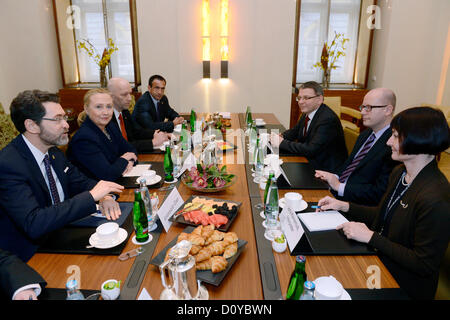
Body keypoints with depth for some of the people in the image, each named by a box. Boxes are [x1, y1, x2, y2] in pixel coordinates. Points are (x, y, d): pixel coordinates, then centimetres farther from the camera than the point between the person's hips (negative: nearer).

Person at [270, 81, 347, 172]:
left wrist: (282, 143, -23)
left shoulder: (328, 119, -23)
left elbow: (311, 149, -28)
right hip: (310, 162, 8)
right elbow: (295, 131, 18)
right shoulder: (307, 113, 3)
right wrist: (281, 137, -5)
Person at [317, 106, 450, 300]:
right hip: (379, 258, 7)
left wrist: (371, 237, -22)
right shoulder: (399, 173, 0)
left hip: (403, 287, -7)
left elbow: (424, 265, -23)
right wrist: (344, 206, 4)